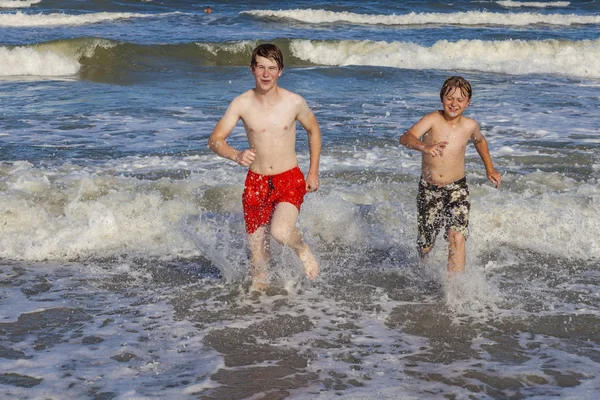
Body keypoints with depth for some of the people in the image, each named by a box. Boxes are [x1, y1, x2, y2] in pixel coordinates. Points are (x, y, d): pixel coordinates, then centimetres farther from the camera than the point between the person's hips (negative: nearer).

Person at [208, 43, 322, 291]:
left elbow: (313, 131, 13)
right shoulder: (242, 103, -5)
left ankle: (302, 248, 6)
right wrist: (236, 155, -27)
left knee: (280, 232, -28)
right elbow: (215, 140, -6)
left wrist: (313, 172, 10)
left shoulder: (294, 102, -5)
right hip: (256, 184, 2)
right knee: (257, 252, 3)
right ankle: (259, 285, 32)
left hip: (290, 181, -2)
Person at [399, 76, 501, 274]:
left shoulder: (470, 125, -4)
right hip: (429, 190, -1)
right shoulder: (433, 120, -15)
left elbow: (480, 141, 22)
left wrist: (490, 168, 18)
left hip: (457, 189, 1)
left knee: (457, 238, -21)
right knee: (425, 246, 12)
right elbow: (405, 138, -32)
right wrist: (424, 147, -51)